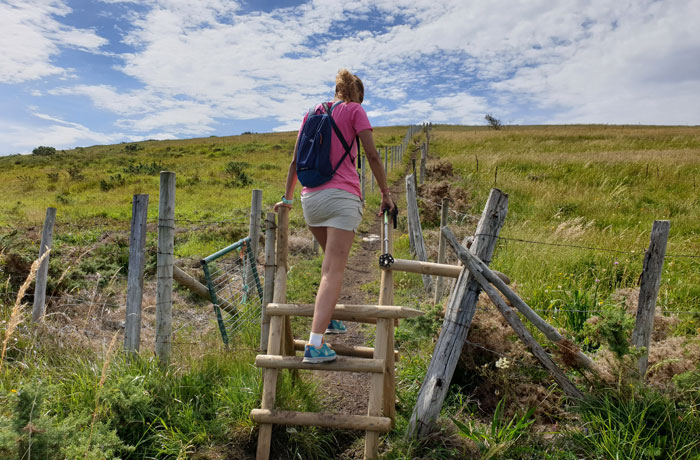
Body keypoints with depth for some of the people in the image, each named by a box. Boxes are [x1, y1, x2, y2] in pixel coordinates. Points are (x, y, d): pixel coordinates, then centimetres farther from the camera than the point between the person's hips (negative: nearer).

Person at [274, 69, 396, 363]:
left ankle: (328, 318, 30)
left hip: (310, 198, 6)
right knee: (333, 270, -9)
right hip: (342, 196, -5)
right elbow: (372, 156, -1)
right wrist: (386, 194, 5)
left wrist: (287, 197, 26)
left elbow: (296, 161, 19)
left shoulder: (312, 114, 19)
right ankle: (315, 344, -17)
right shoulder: (355, 110, 6)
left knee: (332, 259, 25)